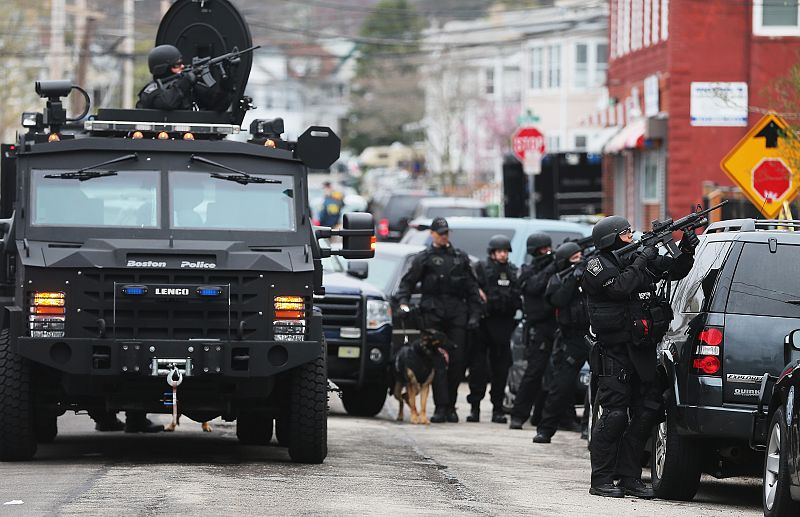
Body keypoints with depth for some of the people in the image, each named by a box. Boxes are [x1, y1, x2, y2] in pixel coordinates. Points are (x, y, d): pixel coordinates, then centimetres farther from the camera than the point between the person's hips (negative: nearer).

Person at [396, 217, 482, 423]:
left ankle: (450, 405, 8)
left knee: (457, 360, -1)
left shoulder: (461, 257, 17)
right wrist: (403, 302, -10)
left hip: (457, 313, 3)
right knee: (437, 361, -7)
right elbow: (407, 282, 7)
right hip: (433, 315, -3)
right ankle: (441, 406, -8)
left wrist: (474, 314, 9)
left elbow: (472, 288, 17)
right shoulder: (424, 258, 9)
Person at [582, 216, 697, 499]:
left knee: (648, 410, 5)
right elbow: (620, 287, -21)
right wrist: (641, 261, -12)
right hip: (614, 352, -7)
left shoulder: (641, 260, 13)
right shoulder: (597, 266, -5)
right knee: (614, 414, -9)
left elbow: (675, 271, 18)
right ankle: (601, 480, -3)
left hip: (642, 349, 7)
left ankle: (630, 477, 13)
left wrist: (687, 250, 0)